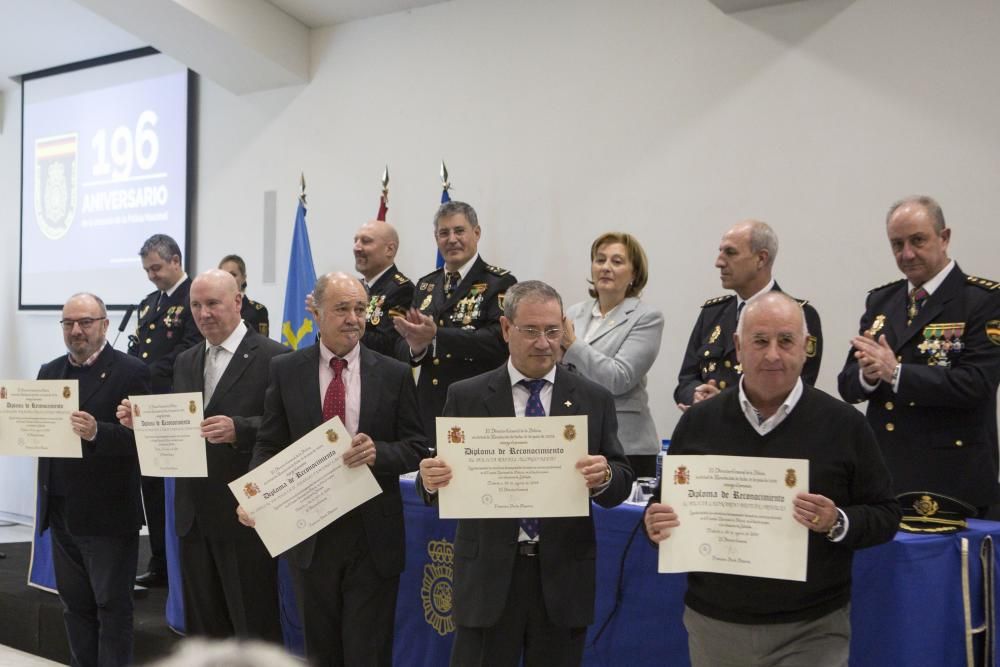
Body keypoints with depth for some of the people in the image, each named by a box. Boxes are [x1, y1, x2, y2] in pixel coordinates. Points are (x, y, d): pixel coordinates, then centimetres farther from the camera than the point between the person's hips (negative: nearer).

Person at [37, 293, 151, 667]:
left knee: (112, 607, 5)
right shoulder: (49, 372, 12)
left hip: (107, 514, -6)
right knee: (75, 605, 17)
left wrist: (97, 432, -32)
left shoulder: (131, 372, -9)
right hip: (60, 511, 6)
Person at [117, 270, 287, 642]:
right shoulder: (185, 362, 14)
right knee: (201, 626, 16)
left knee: (254, 628, 1)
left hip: (243, 513, -7)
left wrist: (239, 430, -30)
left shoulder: (273, 357, -8)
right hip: (194, 514, 7)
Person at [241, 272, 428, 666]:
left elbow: (416, 448, -1)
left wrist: (379, 453, -21)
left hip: (374, 535, -1)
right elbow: (269, 445, 2)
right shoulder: (285, 371, 1)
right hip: (309, 532, 1)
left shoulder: (395, 374, -1)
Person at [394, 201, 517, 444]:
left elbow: (498, 340, -18)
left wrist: (436, 335, -26)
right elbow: (402, 350, 12)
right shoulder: (425, 285, 14)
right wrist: (415, 347, -12)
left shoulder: (500, 283, -3)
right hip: (429, 408, 5)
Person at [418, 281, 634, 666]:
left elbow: (622, 482, 0)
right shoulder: (466, 397, 0)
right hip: (488, 573, -1)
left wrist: (604, 478, -22)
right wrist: (431, 479, -22)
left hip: (562, 576, 1)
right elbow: (441, 478, 1)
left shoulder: (594, 400, 3)